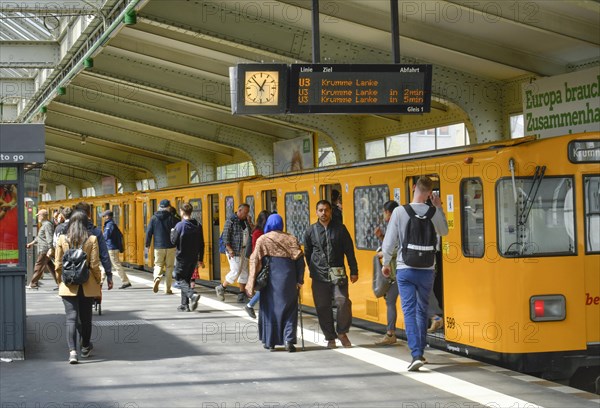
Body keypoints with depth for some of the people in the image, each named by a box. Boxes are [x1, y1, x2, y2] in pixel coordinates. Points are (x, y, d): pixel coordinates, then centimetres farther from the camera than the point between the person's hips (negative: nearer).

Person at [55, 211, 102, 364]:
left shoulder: (62, 239, -2)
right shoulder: (92, 239, -6)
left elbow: (58, 265, 1)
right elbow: (95, 265, -6)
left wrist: (60, 282, 14)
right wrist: (98, 283, 6)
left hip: (68, 286, 0)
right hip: (87, 286, 0)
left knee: (71, 318, -3)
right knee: (85, 317, 15)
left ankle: (72, 351, -18)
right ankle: (85, 348, 32)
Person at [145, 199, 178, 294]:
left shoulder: (154, 218, 1)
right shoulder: (172, 218, -4)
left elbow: (149, 232, 1)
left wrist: (148, 244, 11)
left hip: (158, 247, 1)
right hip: (170, 247, -1)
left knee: (158, 265, 13)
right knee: (169, 267, 8)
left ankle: (157, 278, -19)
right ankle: (167, 289, 8)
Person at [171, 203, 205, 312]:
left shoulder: (180, 225, -14)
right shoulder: (198, 225, 5)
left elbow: (174, 241, -10)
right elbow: (201, 244, 8)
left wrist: (172, 232, 10)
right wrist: (201, 259, 15)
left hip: (182, 258, -6)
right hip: (194, 258, 6)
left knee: (180, 279, 3)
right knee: (187, 279, 16)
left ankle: (192, 295, -22)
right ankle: (185, 304, 15)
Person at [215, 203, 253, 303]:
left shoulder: (245, 221, 12)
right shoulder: (231, 221, -10)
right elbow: (225, 236, -14)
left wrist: (249, 223, -1)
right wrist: (229, 249, -20)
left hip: (244, 250, 8)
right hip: (234, 251, -8)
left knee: (244, 272, 7)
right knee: (235, 272, -9)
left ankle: (242, 294, 13)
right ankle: (221, 288, 9)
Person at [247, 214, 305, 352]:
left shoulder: (262, 240, 0)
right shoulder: (291, 239, 4)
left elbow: (255, 261, -5)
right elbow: (299, 260, -3)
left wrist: (252, 284, -2)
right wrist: (299, 280, -1)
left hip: (270, 278, -1)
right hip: (288, 277, 1)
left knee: (269, 308, 11)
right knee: (289, 309, 8)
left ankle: (270, 341, 14)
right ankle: (289, 340, -5)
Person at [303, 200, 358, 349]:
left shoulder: (340, 228, 6)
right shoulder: (311, 231, 7)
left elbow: (349, 251, 8)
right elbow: (307, 254, 14)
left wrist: (354, 271, 5)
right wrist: (313, 271, 12)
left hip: (338, 274, -1)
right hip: (319, 276, 1)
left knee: (343, 302, -13)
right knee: (323, 308, 2)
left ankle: (342, 332, 7)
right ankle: (330, 338, 13)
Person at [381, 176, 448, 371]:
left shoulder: (399, 211, -10)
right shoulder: (433, 212, -4)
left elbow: (389, 242, -6)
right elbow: (444, 231, 17)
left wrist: (386, 263, 9)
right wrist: (438, 207, 20)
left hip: (405, 269, -2)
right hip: (426, 270, 2)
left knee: (409, 311, -3)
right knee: (422, 310, 16)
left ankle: (416, 355, -15)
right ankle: (420, 352, 25)